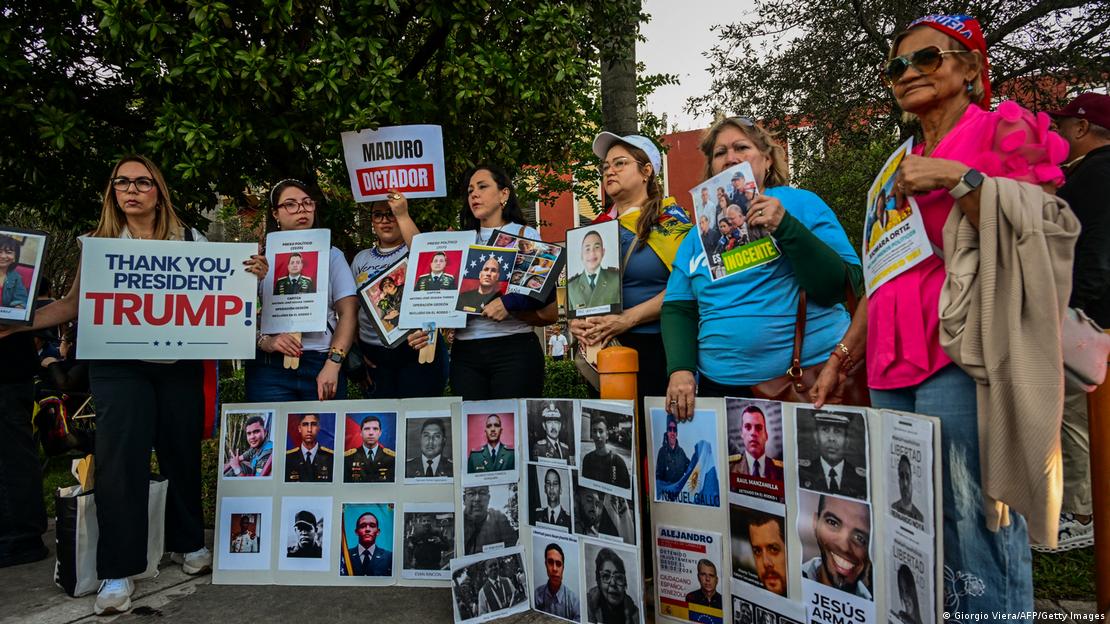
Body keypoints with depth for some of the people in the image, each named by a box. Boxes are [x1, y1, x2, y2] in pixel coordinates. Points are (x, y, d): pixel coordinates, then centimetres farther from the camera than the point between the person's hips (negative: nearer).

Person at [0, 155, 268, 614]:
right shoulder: (99, 244, 5)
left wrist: (251, 277, -12)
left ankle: (187, 542, 29)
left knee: (182, 453, 9)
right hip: (118, 365, -1)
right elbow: (73, 304, 7)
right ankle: (117, 571, 7)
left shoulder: (191, 241, 4)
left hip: (180, 364, 1)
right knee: (121, 459, -4)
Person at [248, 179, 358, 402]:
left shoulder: (331, 255, 10)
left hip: (322, 365, 0)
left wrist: (333, 364, -9)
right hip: (271, 366, 0)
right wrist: (265, 341, -16)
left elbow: (348, 312, 2)